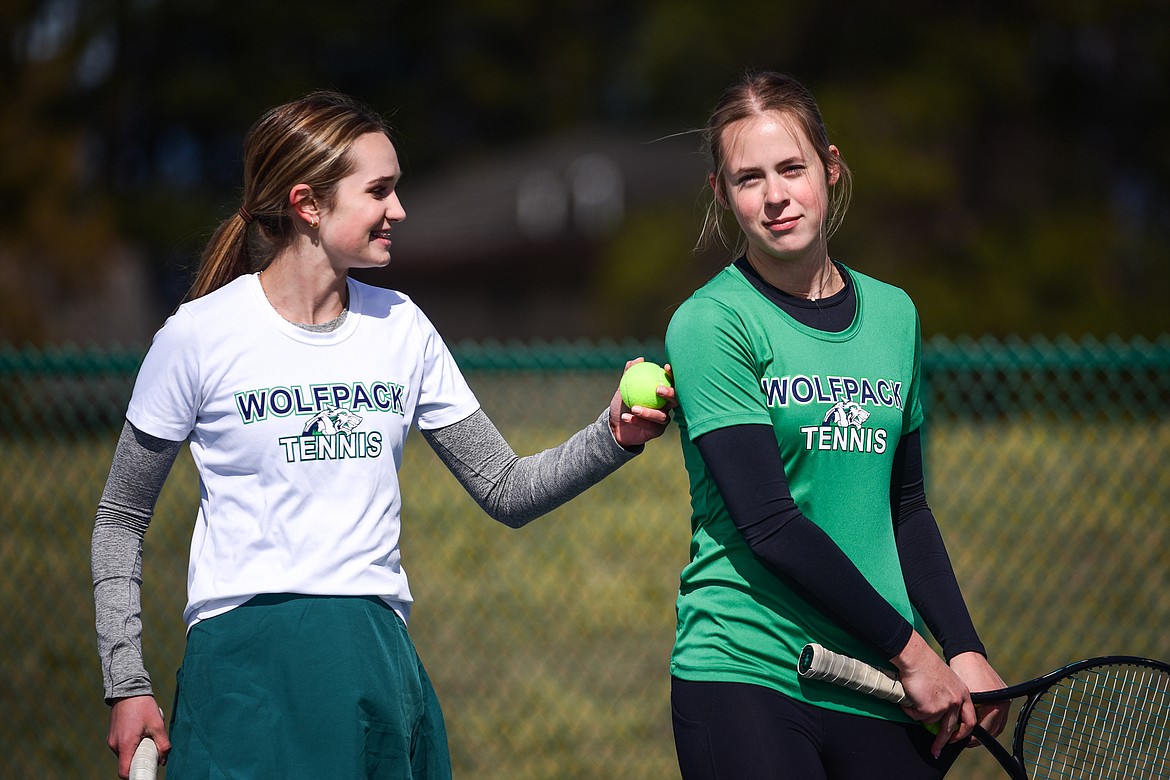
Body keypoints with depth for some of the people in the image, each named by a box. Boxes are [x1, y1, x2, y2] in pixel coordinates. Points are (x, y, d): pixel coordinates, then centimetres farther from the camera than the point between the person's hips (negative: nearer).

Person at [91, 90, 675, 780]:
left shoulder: (401, 327, 8)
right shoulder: (200, 335, -4)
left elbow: (507, 491, 10)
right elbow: (121, 519, 3)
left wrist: (616, 438, -7)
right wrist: (127, 684, -3)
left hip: (378, 660, 4)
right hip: (246, 663, -4)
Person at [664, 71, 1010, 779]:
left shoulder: (893, 314, 11)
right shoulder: (709, 323, -6)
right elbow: (769, 523, -13)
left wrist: (964, 651, 6)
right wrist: (909, 649, -12)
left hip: (887, 695, 5)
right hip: (746, 680, -5)